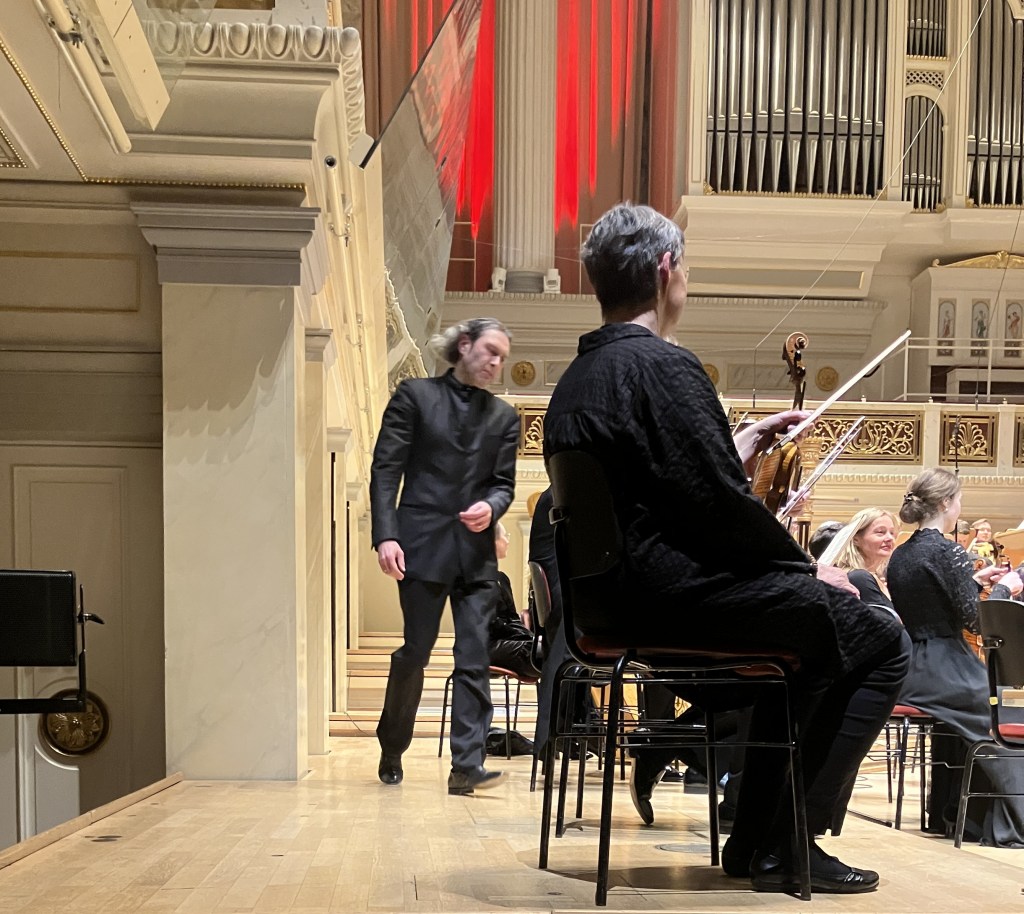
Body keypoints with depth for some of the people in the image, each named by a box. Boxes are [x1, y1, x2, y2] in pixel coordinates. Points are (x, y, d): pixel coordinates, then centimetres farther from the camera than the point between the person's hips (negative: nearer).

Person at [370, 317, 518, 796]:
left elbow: (503, 483, 12)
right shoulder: (415, 396, 3)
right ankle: (391, 753, 23)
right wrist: (385, 535, -13)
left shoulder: (503, 416, 13)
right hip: (423, 545, -3)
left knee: (474, 658, -4)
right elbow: (385, 469, -2)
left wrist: (490, 507, -12)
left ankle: (466, 765, -3)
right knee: (415, 652, 3)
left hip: (476, 551, 3)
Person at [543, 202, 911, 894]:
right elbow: (722, 503, -21)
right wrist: (809, 567, -7)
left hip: (617, 594, 10)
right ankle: (786, 847, 4)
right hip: (680, 594, -10)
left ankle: (755, 835, 25)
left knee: (813, 630, 26)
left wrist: (737, 449, 18)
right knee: (881, 642, 2)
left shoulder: (576, 379, 13)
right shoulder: (664, 366, -17)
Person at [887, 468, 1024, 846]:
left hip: (908, 674, 8)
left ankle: (957, 810, 27)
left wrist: (975, 580, 19)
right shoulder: (948, 551, -14)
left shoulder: (899, 556, 11)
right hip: (945, 671, -8)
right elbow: (972, 617, -15)